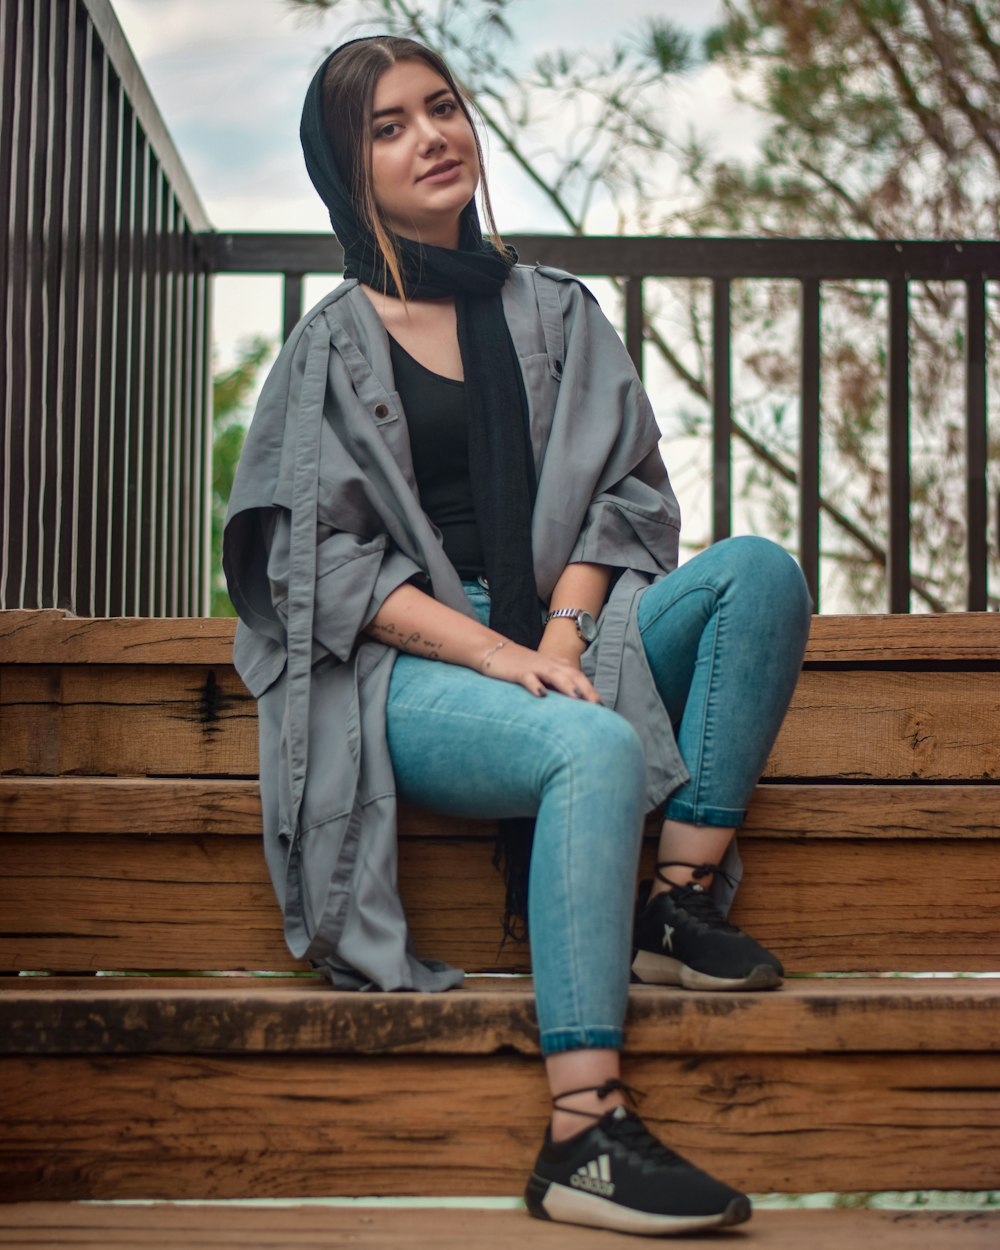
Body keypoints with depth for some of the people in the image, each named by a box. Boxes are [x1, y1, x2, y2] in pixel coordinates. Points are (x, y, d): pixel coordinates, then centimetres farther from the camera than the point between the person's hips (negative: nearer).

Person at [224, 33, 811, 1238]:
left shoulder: (556, 313, 16)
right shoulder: (332, 348, 5)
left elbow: (623, 492, 9)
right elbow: (318, 554, -4)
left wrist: (564, 634, -12)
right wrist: (495, 650, -17)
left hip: (560, 640, 4)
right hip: (404, 672, -4)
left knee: (759, 569, -21)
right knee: (600, 751, -35)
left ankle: (679, 903, -24)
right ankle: (584, 1140, -39)